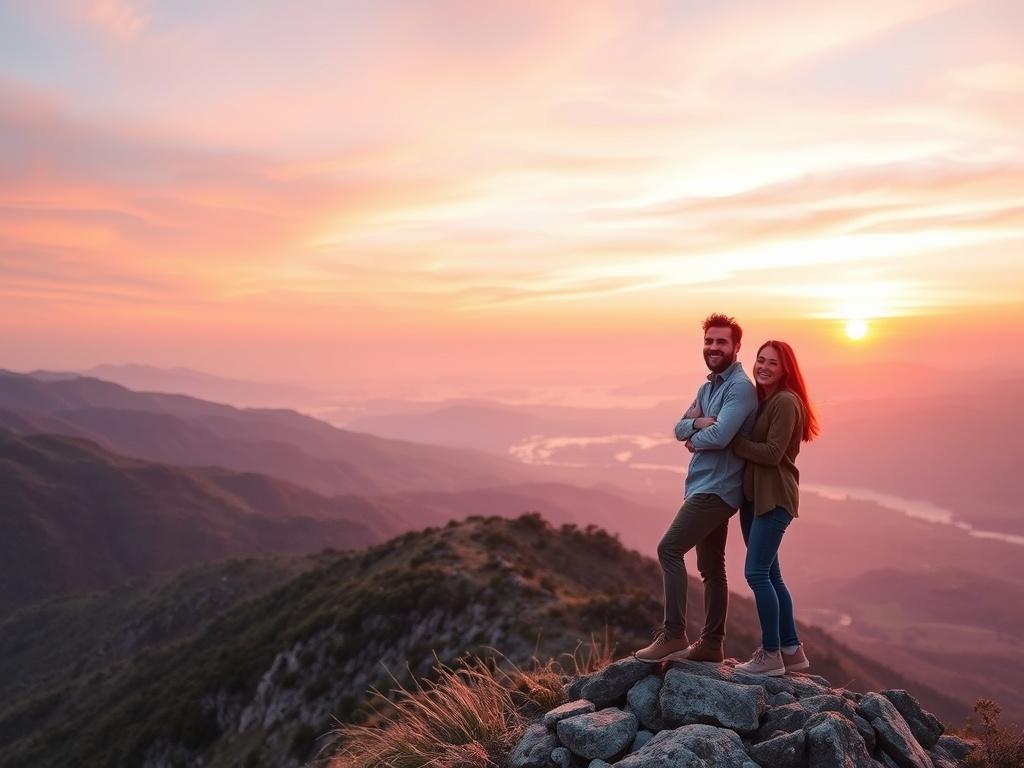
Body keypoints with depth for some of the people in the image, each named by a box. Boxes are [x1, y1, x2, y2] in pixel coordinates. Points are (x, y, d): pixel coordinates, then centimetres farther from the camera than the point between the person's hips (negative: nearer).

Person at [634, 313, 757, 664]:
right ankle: (711, 643, 21)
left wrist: (693, 438, -5)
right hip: (704, 487, 10)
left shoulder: (740, 387, -13)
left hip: (717, 488, -10)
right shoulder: (707, 387, 17)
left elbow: (720, 435, -25)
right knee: (711, 567, 13)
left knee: (669, 549, -15)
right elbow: (679, 428, 11)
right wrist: (699, 423, -11)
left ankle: (673, 635, -12)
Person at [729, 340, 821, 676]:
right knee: (770, 576, 13)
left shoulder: (785, 402, -12)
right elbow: (748, 442, 12)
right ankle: (791, 650, 23)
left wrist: (728, 440, -15)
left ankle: (771, 655, 2)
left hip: (774, 497, -10)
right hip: (752, 496, 10)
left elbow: (772, 453, -19)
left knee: (756, 573, -9)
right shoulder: (760, 399, 16)